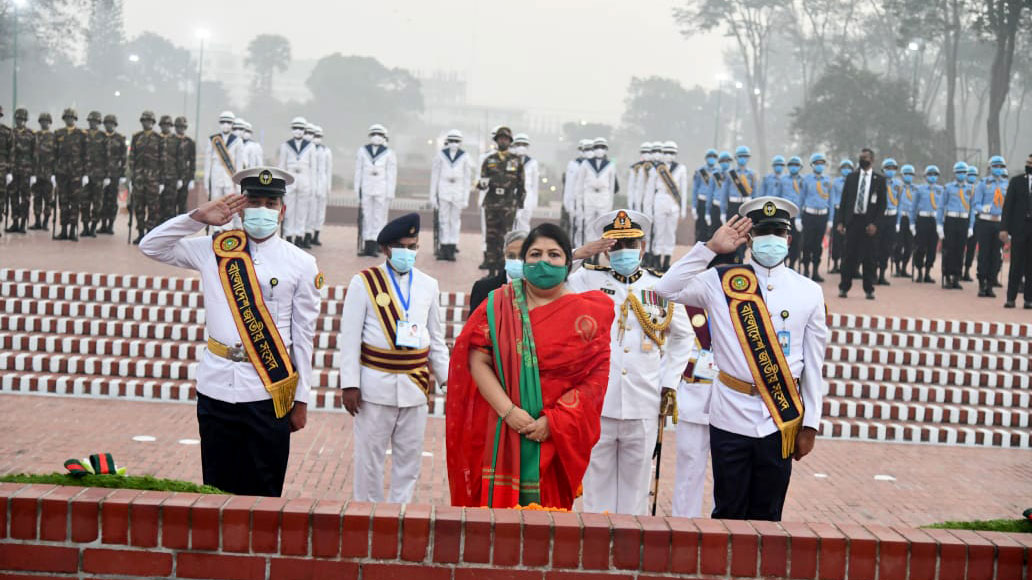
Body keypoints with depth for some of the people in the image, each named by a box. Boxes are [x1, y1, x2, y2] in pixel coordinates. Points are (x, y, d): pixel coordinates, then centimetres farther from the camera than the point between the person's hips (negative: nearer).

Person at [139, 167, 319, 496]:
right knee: (217, 492, 7)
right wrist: (198, 218, -3)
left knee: (264, 495, 2)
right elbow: (150, 246, 9)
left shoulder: (301, 265, 3)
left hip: (268, 394, -2)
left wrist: (301, 401, 3)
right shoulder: (214, 251, 7)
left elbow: (303, 336, 3)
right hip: (216, 389, 2)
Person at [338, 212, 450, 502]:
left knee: (409, 458, 8)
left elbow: (436, 339, 16)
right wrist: (350, 384, -9)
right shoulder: (364, 282, -1)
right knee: (370, 457, 3)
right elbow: (349, 337, -3)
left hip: (415, 384, 3)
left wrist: (447, 378, 8)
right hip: (375, 383, -3)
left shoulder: (428, 285, 10)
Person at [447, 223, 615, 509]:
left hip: (563, 441, -1)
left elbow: (599, 376, -3)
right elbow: (478, 360, 1)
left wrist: (554, 422, -11)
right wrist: (508, 411, -13)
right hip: (505, 438, 1)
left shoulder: (587, 313, 4)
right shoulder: (498, 305, 8)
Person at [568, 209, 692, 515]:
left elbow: (682, 336, 21)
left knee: (635, 487, 8)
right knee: (597, 485, 4)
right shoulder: (585, 280, 5)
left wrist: (669, 383, 13)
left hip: (644, 409, 2)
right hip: (596, 406, -1)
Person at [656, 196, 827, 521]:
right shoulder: (721, 282, 3)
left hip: (781, 420, 1)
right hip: (730, 418, -1)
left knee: (767, 516, 9)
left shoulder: (808, 292, 5)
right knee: (728, 514, 6)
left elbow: (814, 364, 5)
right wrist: (712, 248, -10)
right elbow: (667, 290, -9)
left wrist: (810, 425, 3)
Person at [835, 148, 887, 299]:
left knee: (868, 258, 2)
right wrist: (840, 221, -1)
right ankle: (844, 288, 7)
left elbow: (882, 204, 1)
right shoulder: (851, 178, 10)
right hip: (852, 221, 1)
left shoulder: (879, 180, 4)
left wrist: (874, 224, -9)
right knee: (849, 256, 2)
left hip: (868, 223, -1)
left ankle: (869, 290, 8)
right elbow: (844, 200, 9)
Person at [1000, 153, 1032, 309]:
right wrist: (1004, 228, -6)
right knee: (1016, 265, 1)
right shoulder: (1016, 181, 6)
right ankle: (1011, 298, 5)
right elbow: (1008, 206, 2)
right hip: (1019, 228, 0)